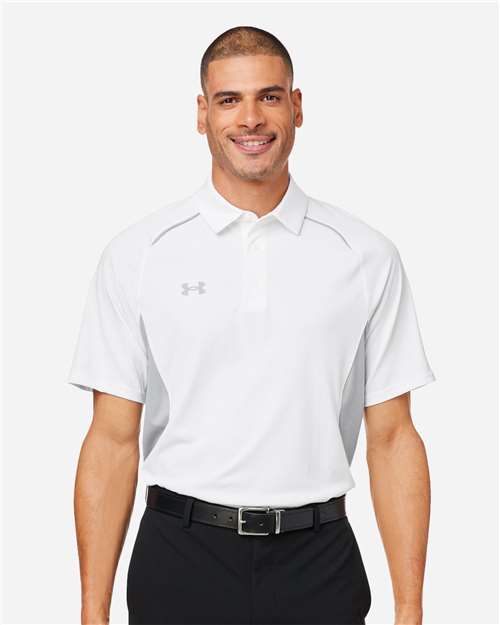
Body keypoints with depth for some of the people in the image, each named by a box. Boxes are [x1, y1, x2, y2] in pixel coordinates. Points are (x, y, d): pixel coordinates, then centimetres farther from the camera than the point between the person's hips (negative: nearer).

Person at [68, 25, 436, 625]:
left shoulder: (366, 256, 0)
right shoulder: (137, 254, -2)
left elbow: (392, 437, 0)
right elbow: (112, 440, -3)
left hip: (318, 562, 1)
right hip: (181, 557, -1)